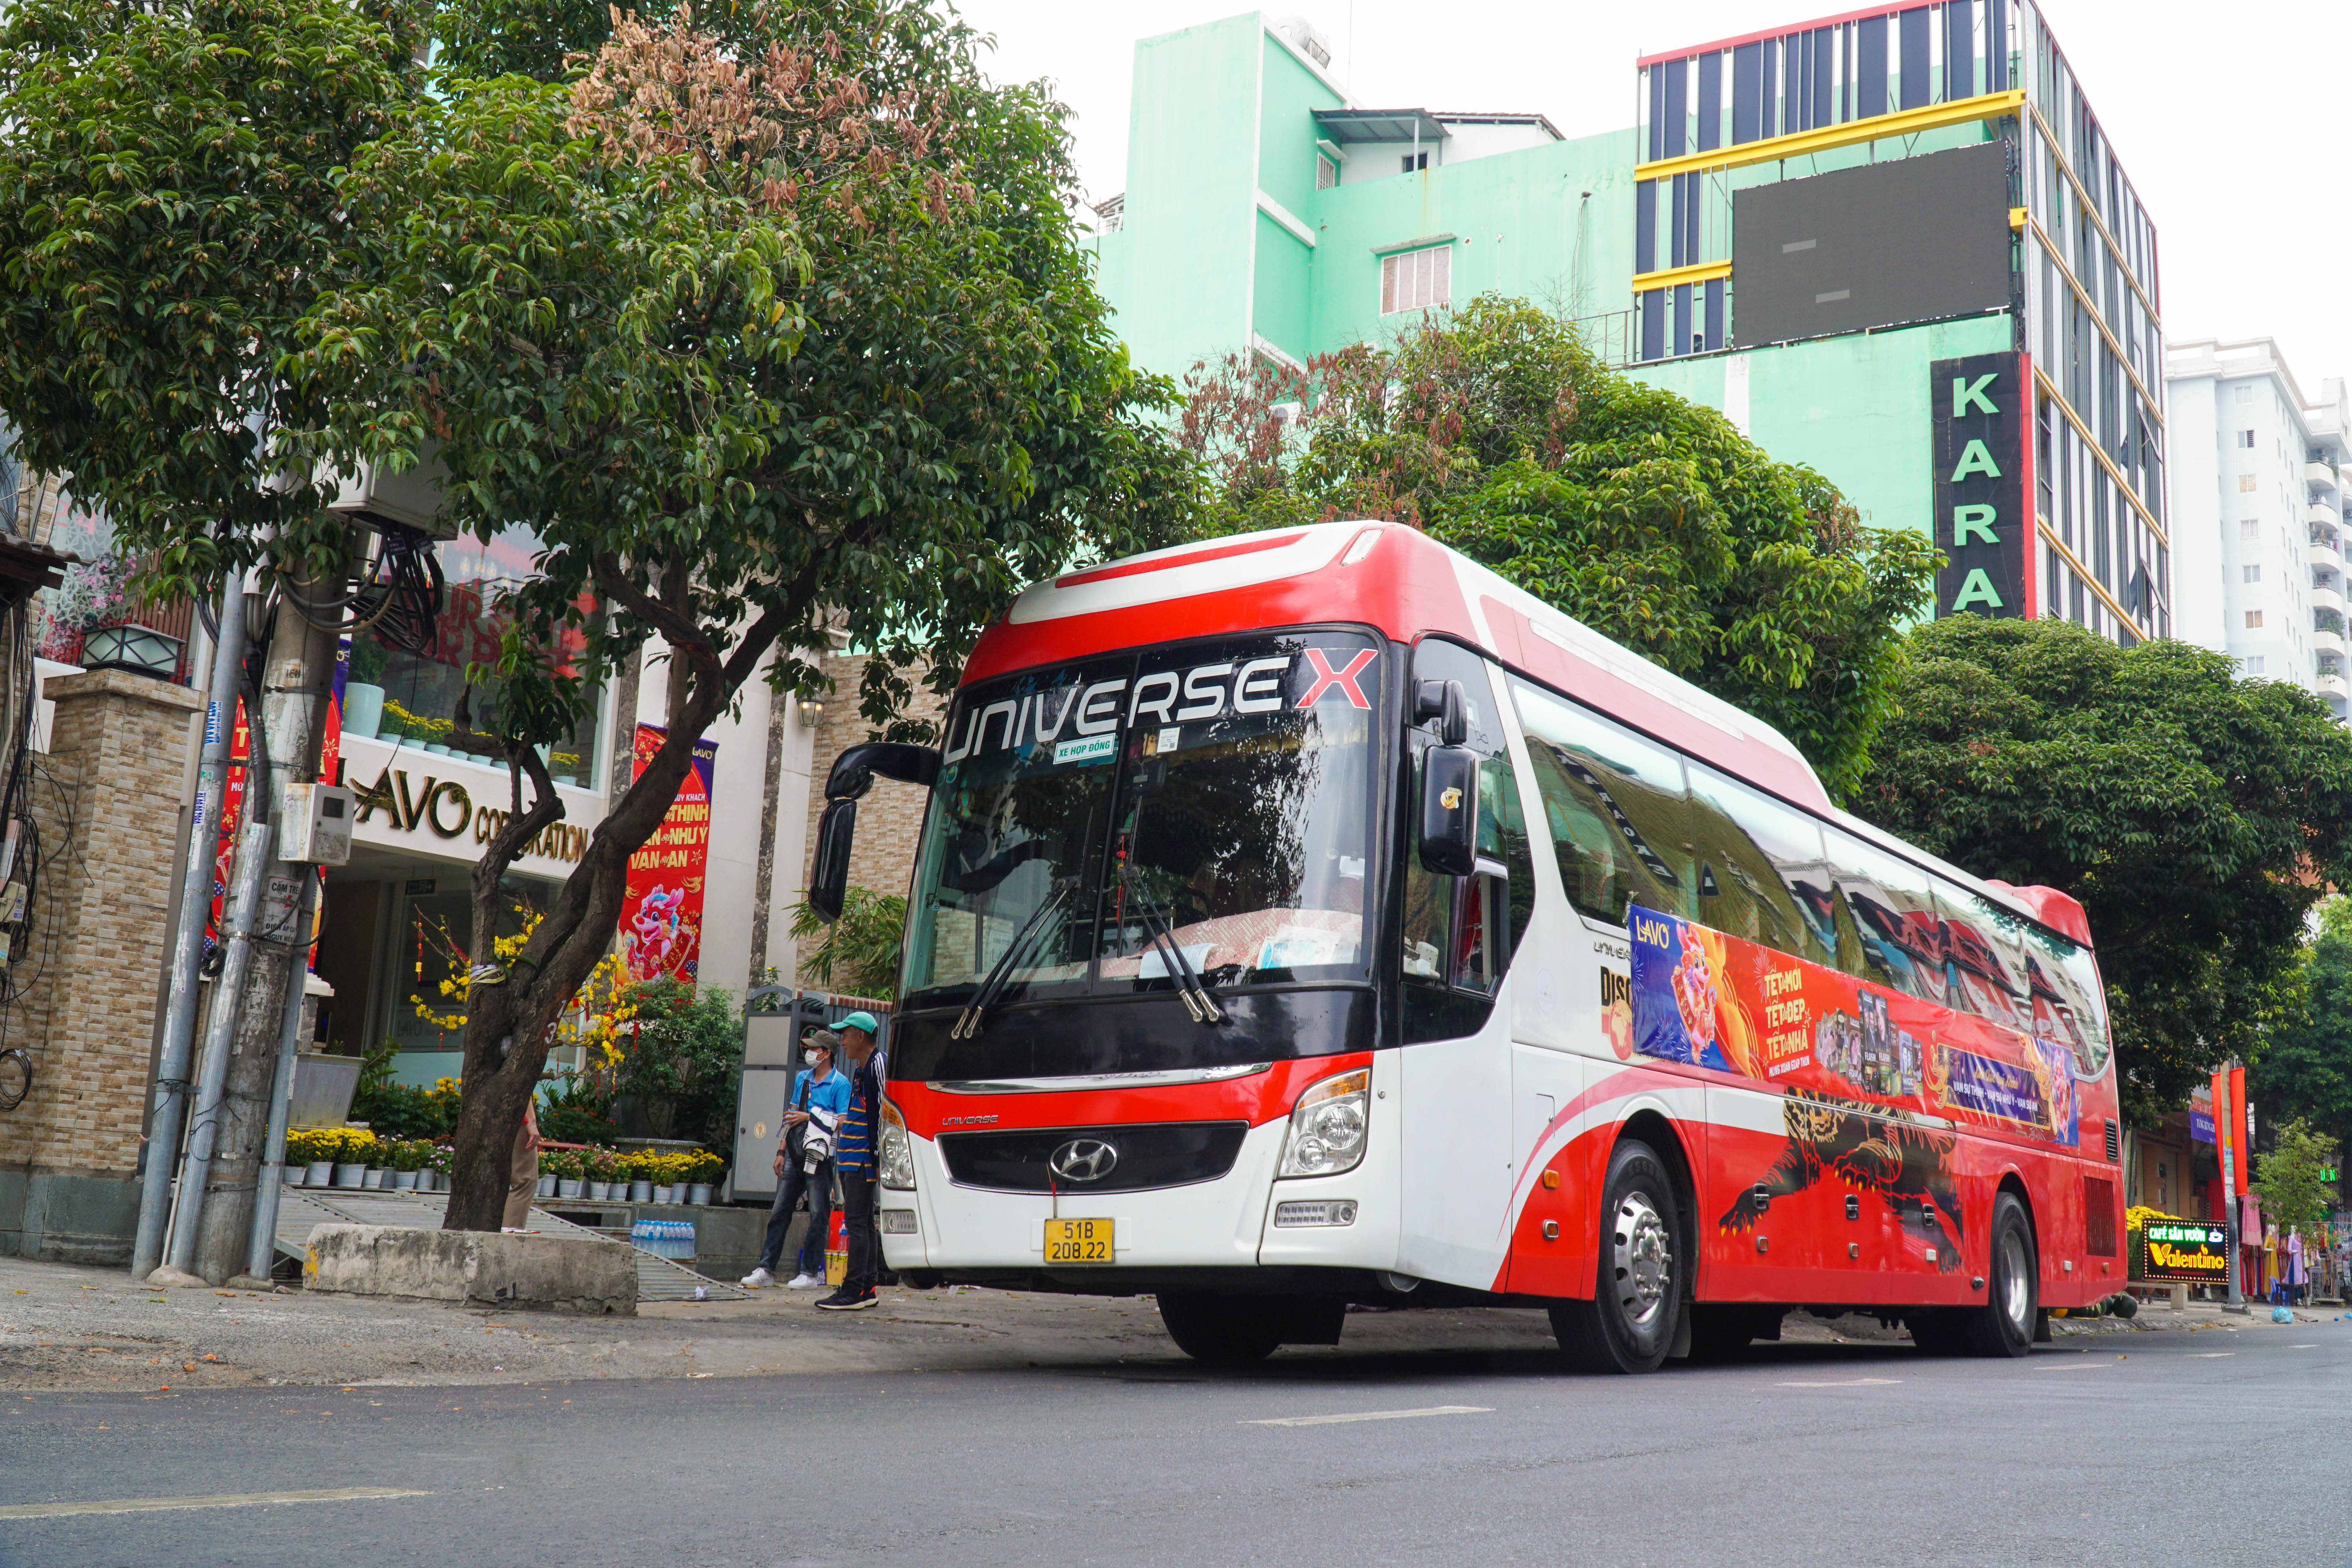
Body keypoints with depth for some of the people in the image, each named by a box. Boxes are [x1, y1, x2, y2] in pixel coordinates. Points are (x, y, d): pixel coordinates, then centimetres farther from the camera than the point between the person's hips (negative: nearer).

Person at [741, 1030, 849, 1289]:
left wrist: (809, 1118, -13)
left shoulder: (840, 1084, -6)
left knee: (819, 1216, -1)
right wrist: (781, 1153, 14)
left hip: (820, 1158, -6)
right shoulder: (802, 1078, 15)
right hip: (795, 1156, 7)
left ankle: (810, 1273, 5)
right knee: (779, 1213, 6)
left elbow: (844, 1123, -12)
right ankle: (766, 1270, 9)